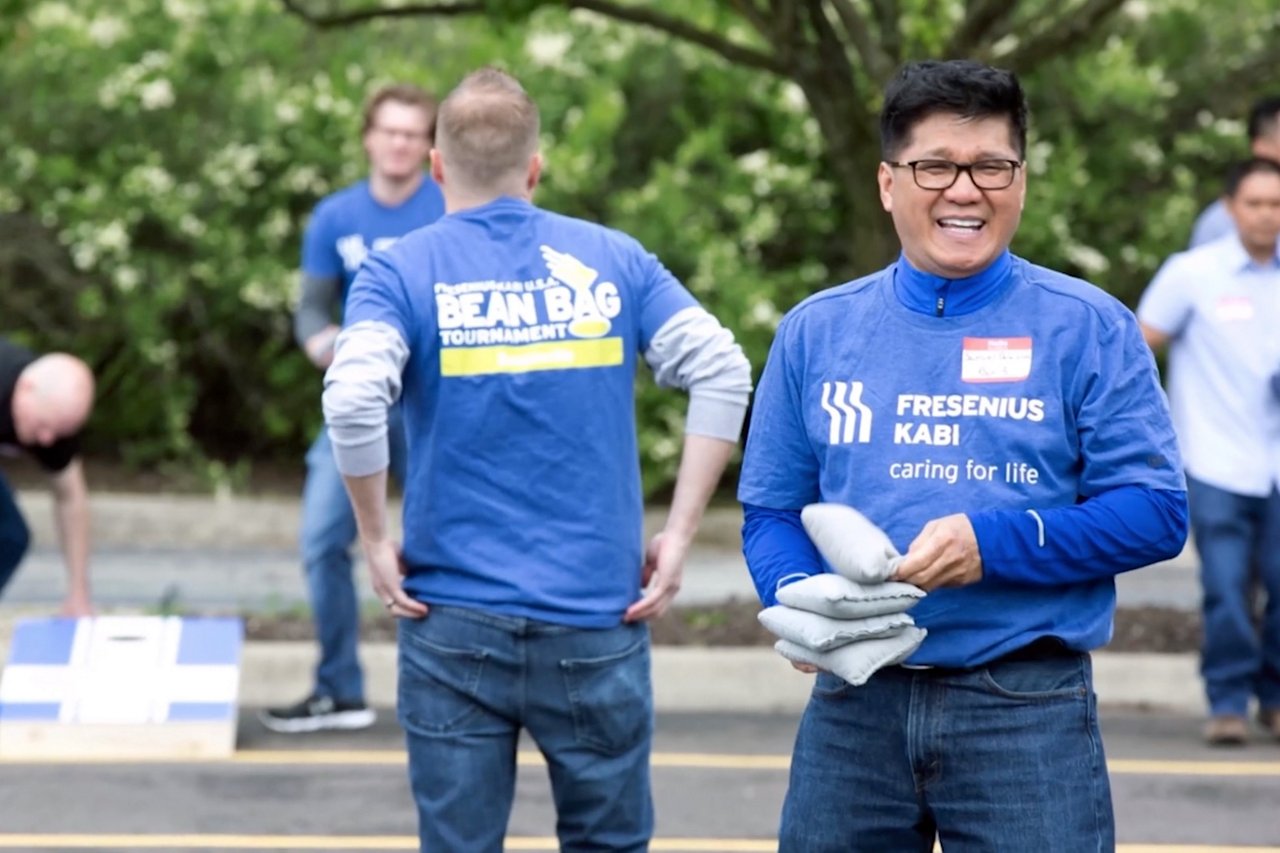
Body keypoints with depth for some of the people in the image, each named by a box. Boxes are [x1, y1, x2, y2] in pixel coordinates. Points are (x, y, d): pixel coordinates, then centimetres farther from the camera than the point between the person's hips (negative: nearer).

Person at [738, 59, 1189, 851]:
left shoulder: (1085, 329, -2)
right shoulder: (816, 332, 8)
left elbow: (1157, 511, -6)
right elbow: (771, 511, 11)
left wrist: (994, 545, -18)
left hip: (1025, 705, -3)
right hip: (854, 702, 3)